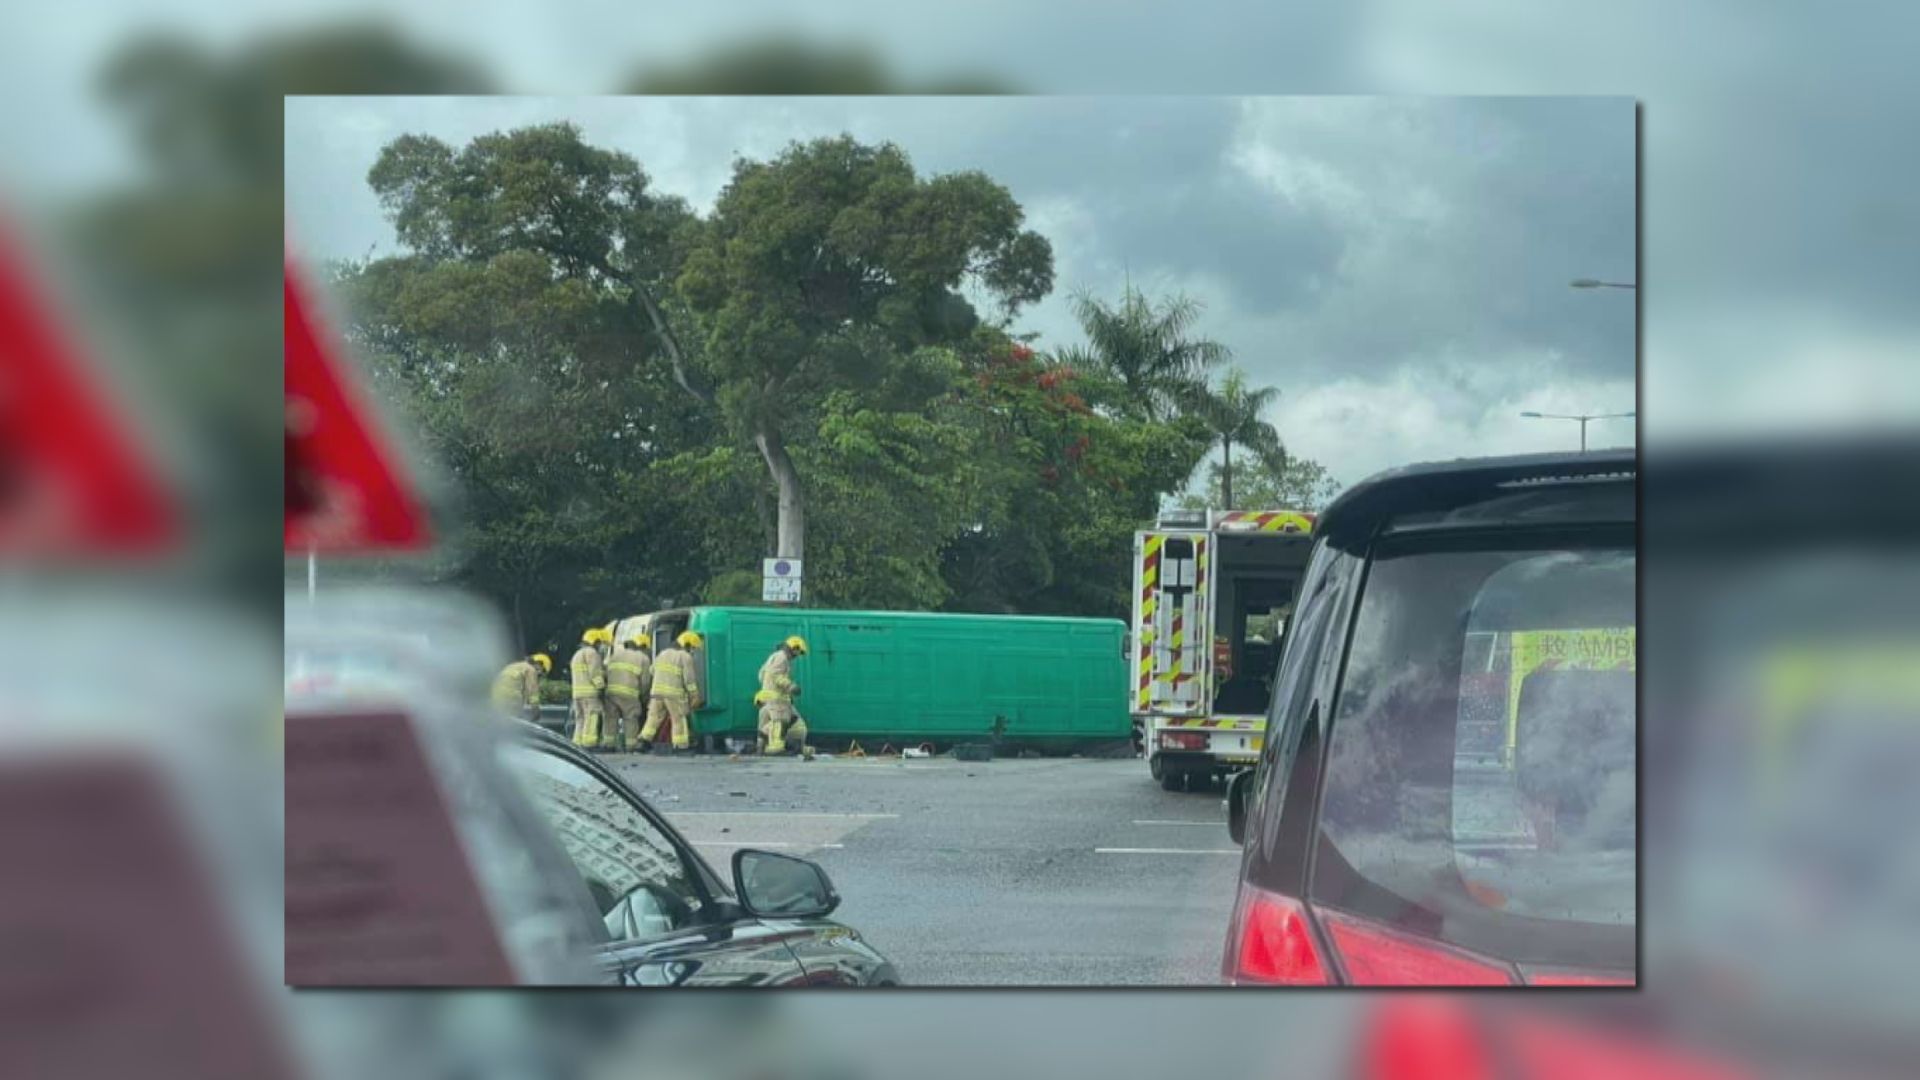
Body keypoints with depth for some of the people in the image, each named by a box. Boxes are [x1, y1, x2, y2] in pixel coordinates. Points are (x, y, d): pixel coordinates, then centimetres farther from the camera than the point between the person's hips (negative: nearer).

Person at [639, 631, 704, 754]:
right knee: (679, 720, 2)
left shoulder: (663, 654, 17)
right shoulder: (686, 657, -4)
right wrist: (694, 695, -4)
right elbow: (689, 679, -9)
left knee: (654, 717, 11)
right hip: (675, 693, -5)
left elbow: (653, 671, 20)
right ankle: (681, 746, 2)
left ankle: (645, 741, 5)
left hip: (657, 691, 5)